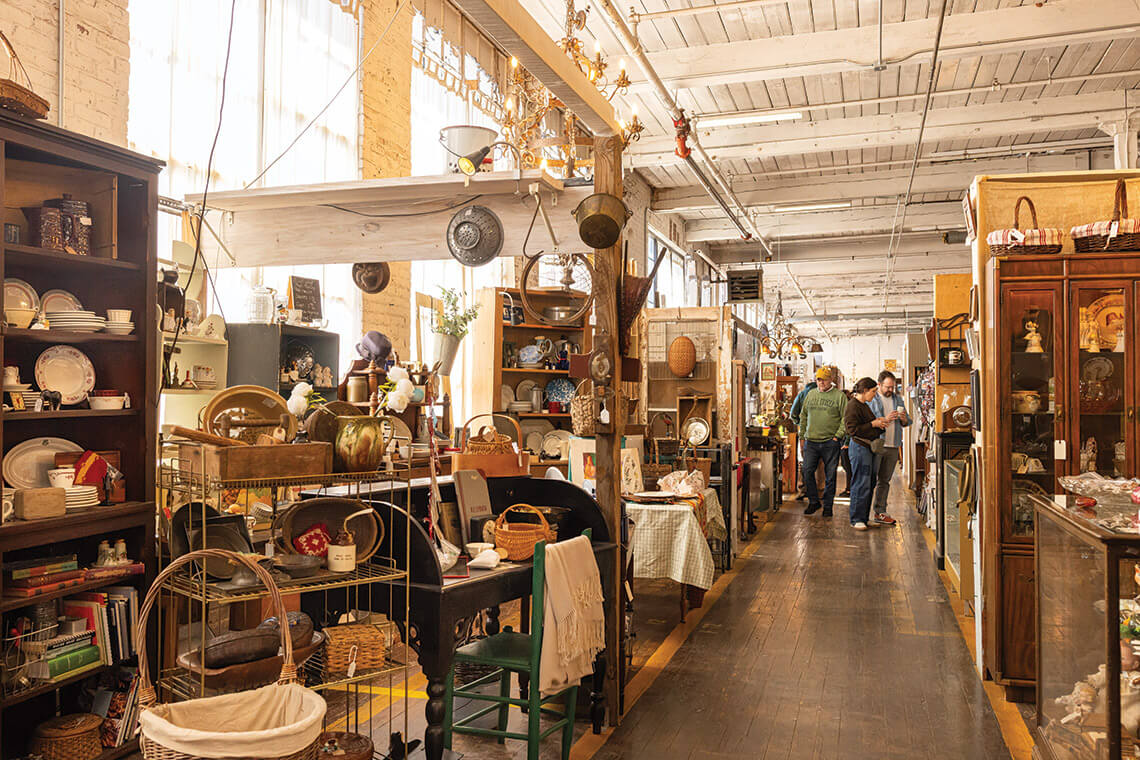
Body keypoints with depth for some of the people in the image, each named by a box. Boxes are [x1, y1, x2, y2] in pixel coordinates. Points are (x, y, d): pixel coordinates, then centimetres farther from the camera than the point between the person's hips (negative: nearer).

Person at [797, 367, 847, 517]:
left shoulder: (839, 395, -1)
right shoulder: (810, 394, 12)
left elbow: (845, 418, -3)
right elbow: (803, 416, 18)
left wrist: (838, 436, -10)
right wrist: (802, 435, 12)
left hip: (831, 443, -3)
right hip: (811, 442, 3)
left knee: (830, 475, 4)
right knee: (807, 472, 0)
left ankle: (828, 505, 15)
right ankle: (814, 502, 15)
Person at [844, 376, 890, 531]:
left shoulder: (864, 405, 18)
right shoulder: (852, 407, -13)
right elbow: (852, 429, -20)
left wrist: (879, 422, 9)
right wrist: (873, 424, -14)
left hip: (868, 447, 10)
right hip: (859, 447, -10)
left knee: (868, 484, 11)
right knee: (861, 485, -8)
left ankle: (865, 517, 18)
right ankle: (856, 520, -3)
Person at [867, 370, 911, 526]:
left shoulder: (898, 399, 13)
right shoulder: (871, 399, -4)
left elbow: (907, 422, 17)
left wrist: (904, 419, -6)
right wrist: (885, 419, -20)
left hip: (893, 446, 5)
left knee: (884, 481, 10)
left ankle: (880, 513, 14)